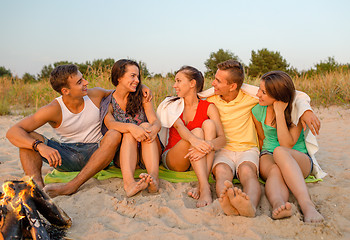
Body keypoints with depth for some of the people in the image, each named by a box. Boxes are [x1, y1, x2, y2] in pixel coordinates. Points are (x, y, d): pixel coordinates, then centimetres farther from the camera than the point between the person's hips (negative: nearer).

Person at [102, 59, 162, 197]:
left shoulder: (142, 98, 7)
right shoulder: (108, 103, 2)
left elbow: (156, 121, -7)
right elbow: (110, 124, -19)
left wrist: (153, 129, -33)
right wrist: (131, 127, -40)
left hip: (148, 154, 1)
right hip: (122, 155, -1)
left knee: (146, 126, -25)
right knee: (129, 133, -28)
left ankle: (154, 177, -48)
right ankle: (128, 181, -53)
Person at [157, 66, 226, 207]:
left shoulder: (208, 108, 1)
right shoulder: (171, 105, 2)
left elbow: (222, 138, -11)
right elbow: (179, 126, -20)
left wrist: (209, 146, -36)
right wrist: (194, 140, -42)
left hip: (199, 159, 1)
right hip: (172, 158, -1)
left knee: (209, 124, -23)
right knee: (196, 131, -27)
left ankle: (201, 185, -35)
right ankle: (205, 188, -43)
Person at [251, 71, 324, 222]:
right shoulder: (258, 110, -1)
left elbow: (287, 145, -20)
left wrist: (279, 113, -23)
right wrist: (264, 157, 1)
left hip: (299, 158, -2)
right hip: (269, 156, 3)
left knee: (280, 151, -40)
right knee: (275, 171, -37)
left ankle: (306, 204, -56)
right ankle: (278, 203, -67)